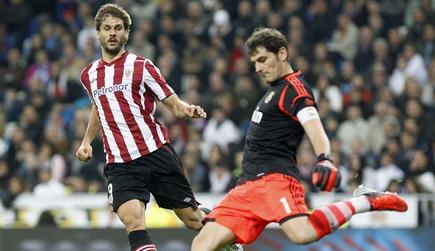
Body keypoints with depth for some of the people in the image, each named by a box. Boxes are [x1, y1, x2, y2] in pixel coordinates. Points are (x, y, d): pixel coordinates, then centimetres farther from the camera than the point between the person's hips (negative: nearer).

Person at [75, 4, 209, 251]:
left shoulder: (141, 66, -1)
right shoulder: (89, 75, 12)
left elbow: (175, 104, -1)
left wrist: (189, 110, -23)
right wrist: (87, 142, 23)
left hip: (157, 153, -2)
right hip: (120, 164, 2)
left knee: (193, 218, 4)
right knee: (132, 220, -24)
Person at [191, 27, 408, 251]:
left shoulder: (293, 87, -4)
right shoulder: (275, 90, 25)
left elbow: (315, 129, -21)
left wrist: (325, 159, -40)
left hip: (274, 177, -9)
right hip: (247, 183, 9)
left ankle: (365, 201, -13)